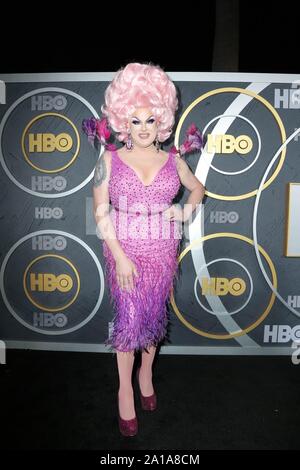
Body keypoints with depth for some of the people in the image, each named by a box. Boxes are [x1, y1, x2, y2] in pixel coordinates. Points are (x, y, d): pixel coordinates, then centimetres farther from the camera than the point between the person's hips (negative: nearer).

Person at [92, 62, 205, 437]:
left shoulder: (172, 160, 4)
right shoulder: (110, 159, -2)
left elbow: (197, 188, 21)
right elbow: (100, 211, -7)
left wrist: (185, 211, 0)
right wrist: (119, 255, -14)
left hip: (163, 248, 2)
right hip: (124, 248, -2)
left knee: (154, 314, 12)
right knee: (129, 317, 2)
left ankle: (146, 374, 36)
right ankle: (126, 389, 22)